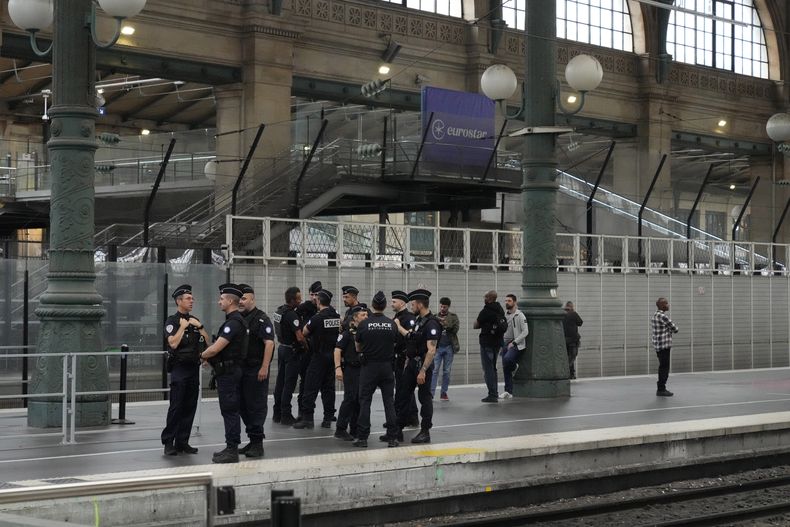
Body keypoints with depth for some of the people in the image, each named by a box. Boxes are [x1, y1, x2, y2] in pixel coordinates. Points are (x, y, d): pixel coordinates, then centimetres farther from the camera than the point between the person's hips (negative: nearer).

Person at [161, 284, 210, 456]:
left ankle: (182, 442, 10)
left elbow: (207, 342, 10)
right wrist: (183, 326, -12)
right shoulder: (172, 321, -3)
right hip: (179, 369, -6)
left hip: (194, 368, 6)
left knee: (190, 407, 5)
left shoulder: (194, 320, 16)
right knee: (176, 406, -9)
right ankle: (168, 442, -5)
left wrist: (199, 326, -1)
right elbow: (173, 343, -17)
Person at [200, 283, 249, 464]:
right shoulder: (236, 320, 15)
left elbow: (215, 348, -21)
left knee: (230, 410, -7)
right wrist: (210, 356, 7)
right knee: (231, 410, 13)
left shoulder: (233, 322, -18)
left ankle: (232, 451, -5)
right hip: (232, 370, 10)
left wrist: (203, 355, -4)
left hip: (228, 372, -10)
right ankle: (231, 448, 19)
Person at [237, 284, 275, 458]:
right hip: (241, 369, 8)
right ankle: (252, 441, 19)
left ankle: (257, 443, -2)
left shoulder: (261, 319, -9)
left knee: (256, 406, -5)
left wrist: (264, 367, -21)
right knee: (243, 406, 10)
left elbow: (269, 343, -15)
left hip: (256, 370, -8)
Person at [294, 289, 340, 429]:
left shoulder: (318, 317, -15)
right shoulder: (337, 316, 4)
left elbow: (305, 332, -6)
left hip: (319, 356, -6)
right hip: (333, 355, 6)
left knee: (311, 388, -2)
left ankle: (307, 418, -5)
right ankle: (328, 419, 10)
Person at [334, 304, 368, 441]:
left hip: (363, 369, 6)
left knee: (360, 399, 7)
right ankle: (341, 429, -5)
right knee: (350, 398, -10)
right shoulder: (348, 332, -8)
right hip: (350, 369, -6)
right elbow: (337, 350, -11)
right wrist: (338, 368, -20)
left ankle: (354, 429, 16)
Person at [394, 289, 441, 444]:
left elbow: (431, 350, -24)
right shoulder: (419, 320, 10)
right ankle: (398, 429, 17)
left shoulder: (431, 324, -19)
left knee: (424, 397, 1)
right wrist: (398, 326, 30)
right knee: (403, 395, 11)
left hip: (423, 365, -9)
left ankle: (425, 432, 10)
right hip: (412, 363, 9)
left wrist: (423, 371, -26)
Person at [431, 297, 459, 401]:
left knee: (447, 371, 6)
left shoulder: (453, 316, 5)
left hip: (449, 347, 1)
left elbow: (455, 329, -5)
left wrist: (446, 324, -19)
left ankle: (444, 392, 14)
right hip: (437, 347, -1)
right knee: (434, 370, -7)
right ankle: (431, 393, -9)